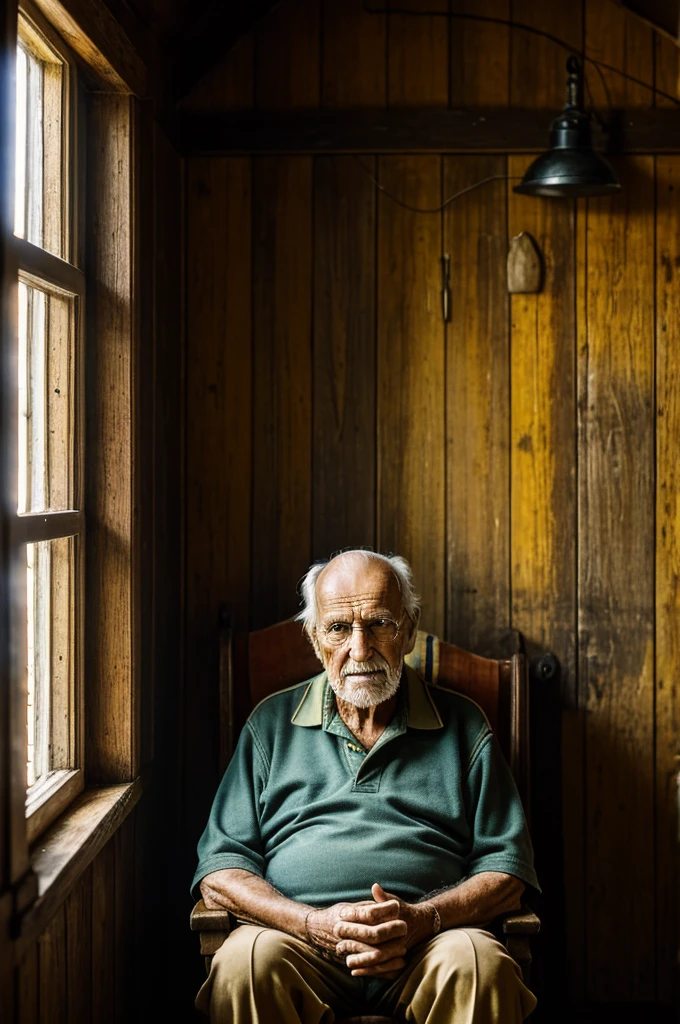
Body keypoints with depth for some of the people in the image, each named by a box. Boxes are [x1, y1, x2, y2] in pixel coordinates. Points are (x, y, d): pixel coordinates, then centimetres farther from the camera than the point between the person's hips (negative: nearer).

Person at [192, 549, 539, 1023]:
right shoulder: (272, 724, 16)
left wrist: (424, 919, -11)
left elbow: (506, 870, 9)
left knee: (478, 963, -33)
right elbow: (219, 873, 9)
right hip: (301, 938, 0)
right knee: (246, 960, -33)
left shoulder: (464, 726, 15)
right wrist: (315, 923, -9)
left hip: (427, 944, 0)